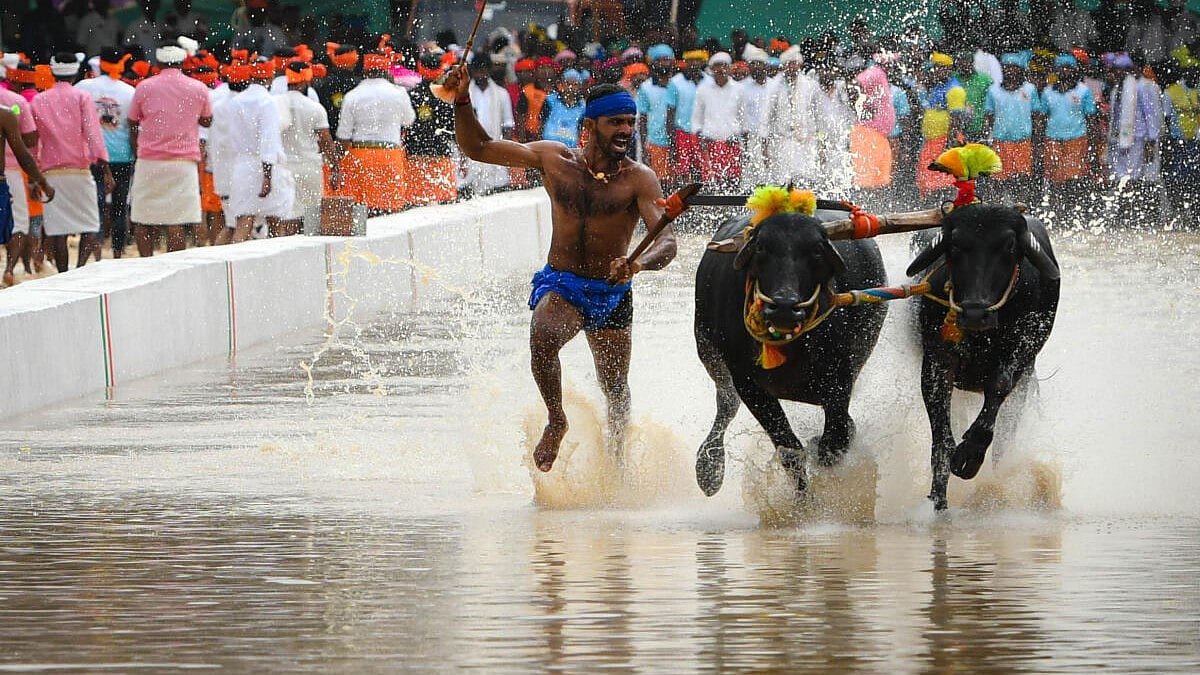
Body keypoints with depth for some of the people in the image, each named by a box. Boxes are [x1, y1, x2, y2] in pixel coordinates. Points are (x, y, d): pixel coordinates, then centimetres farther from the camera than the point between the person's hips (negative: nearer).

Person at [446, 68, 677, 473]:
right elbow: (478, 148, 5)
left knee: (616, 394, 9)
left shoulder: (638, 179, -10)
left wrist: (639, 263, -44)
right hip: (560, 285, 0)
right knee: (543, 338, -32)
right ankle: (555, 421, -9)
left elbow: (667, 240, -22)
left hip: (612, 294, 0)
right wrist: (462, 101, -10)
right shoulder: (553, 159, -2)